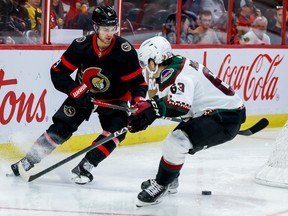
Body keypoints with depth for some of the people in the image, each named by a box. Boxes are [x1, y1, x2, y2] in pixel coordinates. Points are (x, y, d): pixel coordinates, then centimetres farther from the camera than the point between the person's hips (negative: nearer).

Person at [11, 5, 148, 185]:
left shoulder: (125, 51, -24)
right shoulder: (81, 45, -21)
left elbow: (137, 82, -18)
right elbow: (58, 72, -14)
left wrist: (139, 102, -36)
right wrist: (77, 91, -26)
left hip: (114, 99, 0)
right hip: (83, 94, 1)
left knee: (116, 131, -23)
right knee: (60, 128, -8)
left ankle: (84, 167, -16)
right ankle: (30, 160, 5)